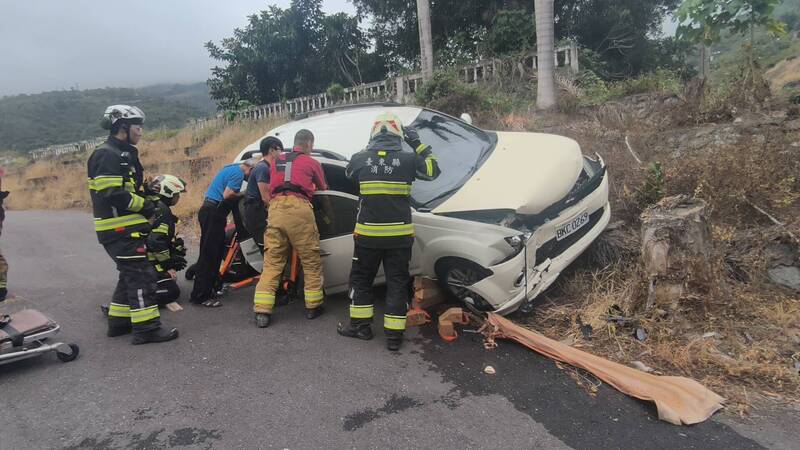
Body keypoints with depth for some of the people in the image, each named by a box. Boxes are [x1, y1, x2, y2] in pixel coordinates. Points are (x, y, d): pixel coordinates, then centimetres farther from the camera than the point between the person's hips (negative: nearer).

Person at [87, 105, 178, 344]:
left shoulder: (124, 154, 19)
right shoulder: (107, 155, -14)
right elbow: (111, 194, -24)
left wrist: (147, 194, 10)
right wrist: (145, 205, -15)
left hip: (127, 227, 11)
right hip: (120, 229, -11)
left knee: (130, 275, 17)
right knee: (141, 275, -10)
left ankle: (118, 321, 26)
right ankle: (147, 327, -7)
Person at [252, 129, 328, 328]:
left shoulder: (277, 161, 26)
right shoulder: (312, 163, 14)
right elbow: (323, 189, 26)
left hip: (275, 209, 4)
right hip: (299, 209, -4)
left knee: (271, 263, 5)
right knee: (311, 261, 8)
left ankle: (262, 311, 0)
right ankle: (313, 306, 14)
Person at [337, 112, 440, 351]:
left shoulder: (360, 158, -4)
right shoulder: (407, 159, -6)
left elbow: (349, 173, 19)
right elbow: (433, 170, 11)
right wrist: (418, 144, 15)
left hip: (367, 233, 0)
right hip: (400, 234, 0)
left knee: (360, 278, 18)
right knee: (397, 282, 9)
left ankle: (361, 325, 26)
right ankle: (394, 335, 12)